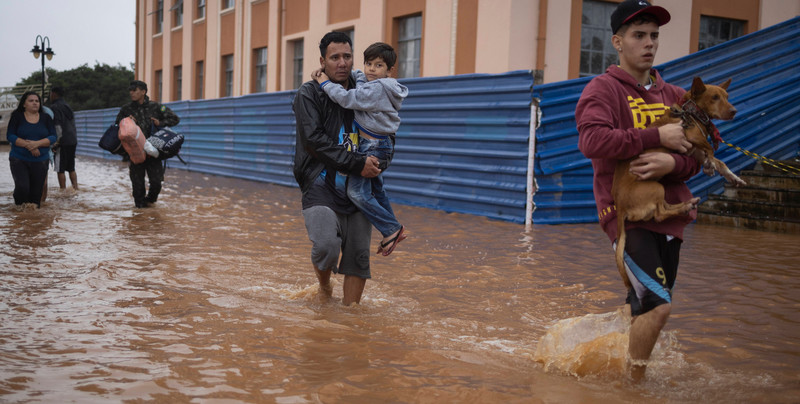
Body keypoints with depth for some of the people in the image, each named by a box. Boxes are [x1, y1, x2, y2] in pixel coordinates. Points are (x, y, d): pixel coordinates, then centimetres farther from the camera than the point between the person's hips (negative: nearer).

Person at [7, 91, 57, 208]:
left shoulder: (46, 118, 6)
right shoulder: (17, 117, 2)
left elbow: (53, 137, 0)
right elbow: (10, 136, -5)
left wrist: (37, 143, -17)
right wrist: (28, 145, -17)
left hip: (41, 161, 2)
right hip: (19, 160, -2)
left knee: (37, 190, 0)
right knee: (22, 186, -17)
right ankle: (19, 207, 8)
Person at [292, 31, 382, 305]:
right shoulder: (309, 93, 0)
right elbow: (314, 140, -12)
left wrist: (377, 163, 9)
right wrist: (356, 163, -17)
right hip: (321, 186, -5)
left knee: (359, 255, 1)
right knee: (327, 246, -21)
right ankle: (324, 285, 11)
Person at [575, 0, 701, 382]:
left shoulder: (673, 96, 14)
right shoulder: (603, 89, -3)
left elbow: (694, 157, 11)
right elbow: (592, 141, -22)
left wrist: (672, 164, -13)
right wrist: (657, 137, -19)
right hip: (627, 215, -6)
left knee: (645, 308, 13)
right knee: (658, 305, -17)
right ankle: (634, 385, 1)